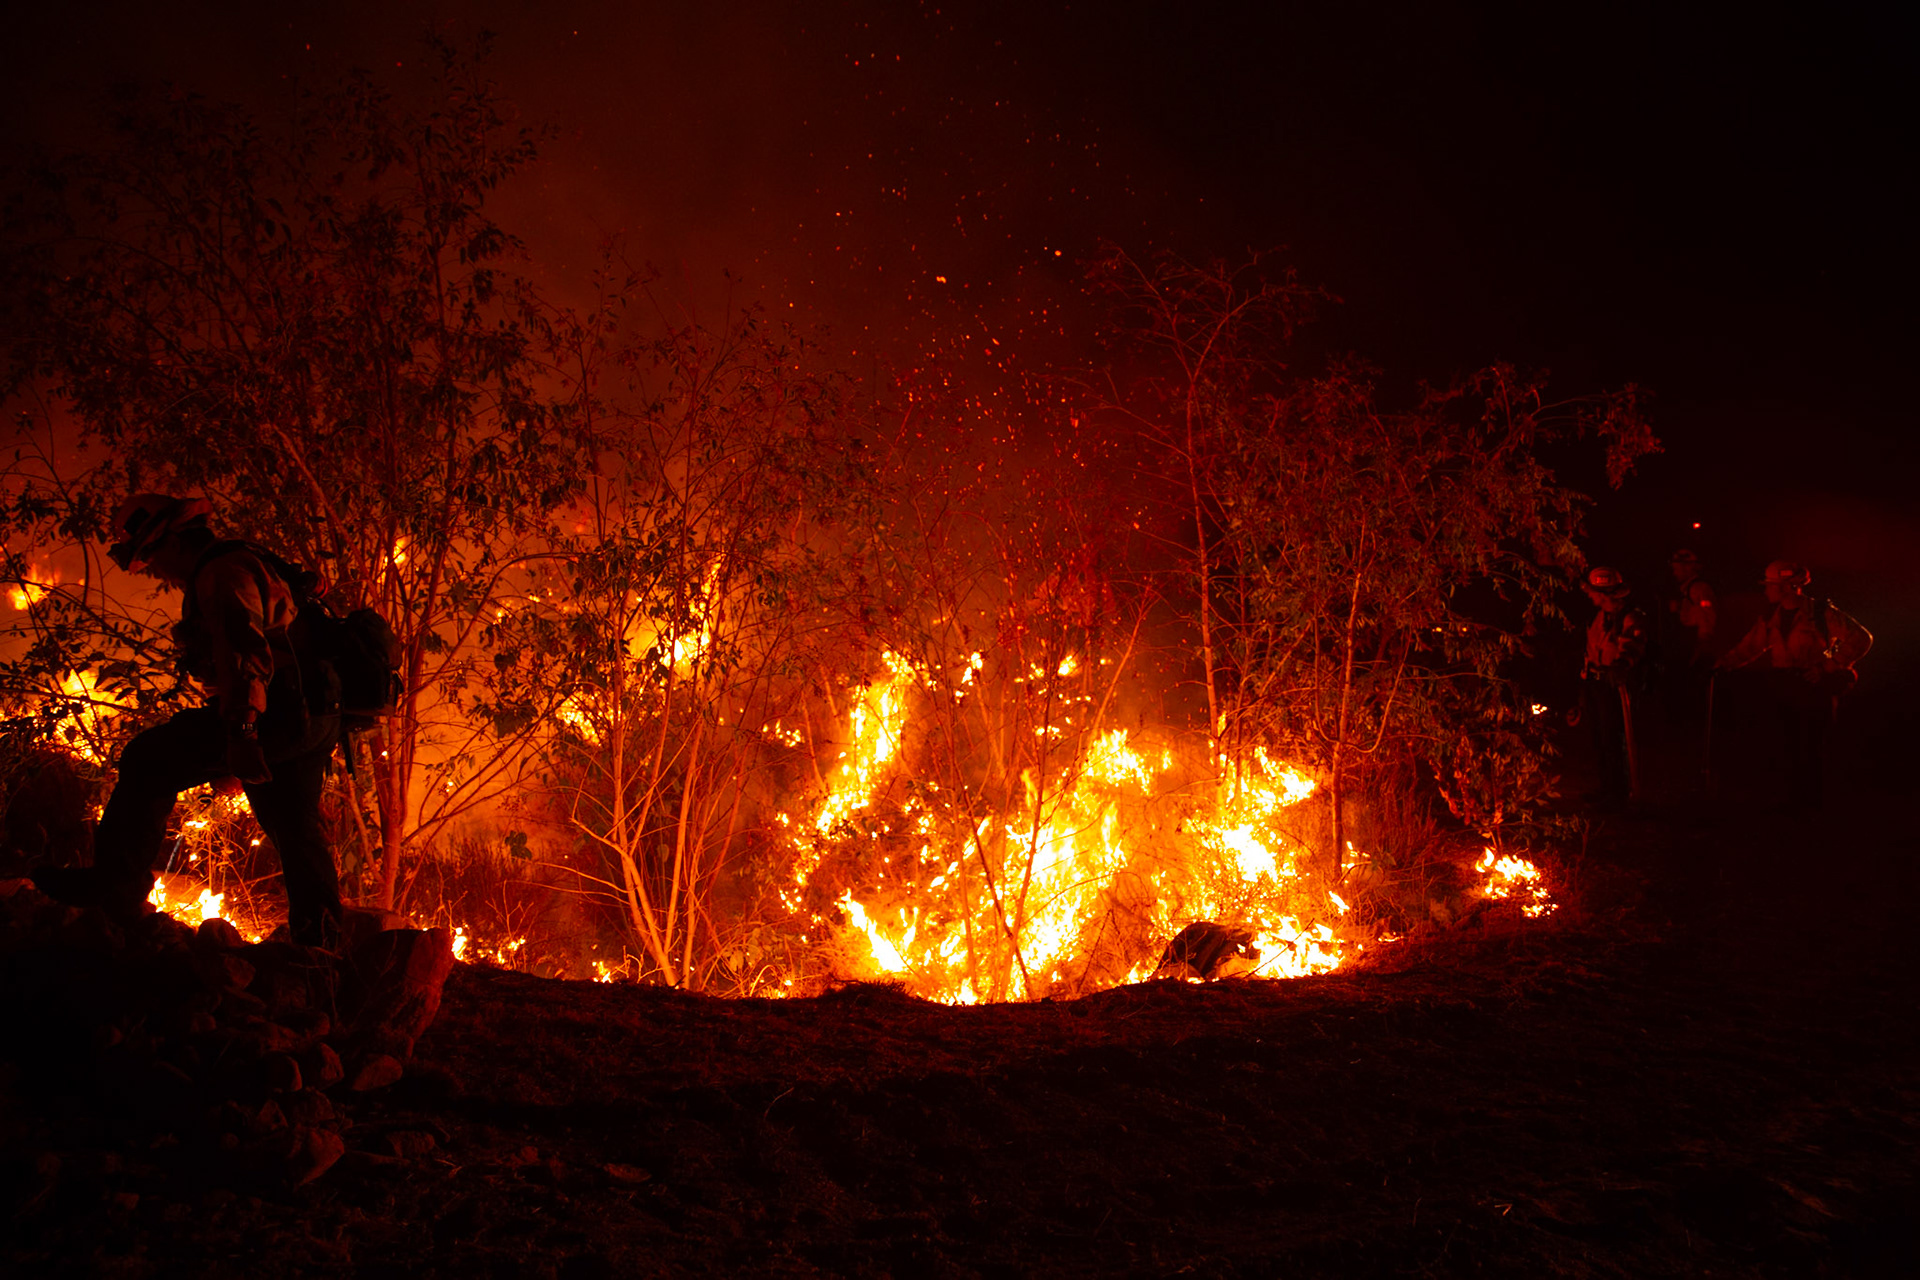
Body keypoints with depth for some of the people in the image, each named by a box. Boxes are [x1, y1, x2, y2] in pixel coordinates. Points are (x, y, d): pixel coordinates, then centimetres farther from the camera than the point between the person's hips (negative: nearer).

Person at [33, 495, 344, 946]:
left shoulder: (224, 572, -7)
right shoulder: (250, 567, 27)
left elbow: (243, 648, -24)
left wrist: (241, 728, -34)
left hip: (280, 713, -11)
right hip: (314, 718, 11)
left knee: (149, 761, -8)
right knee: (295, 829, 12)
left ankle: (117, 885, -8)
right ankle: (321, 944, 13)